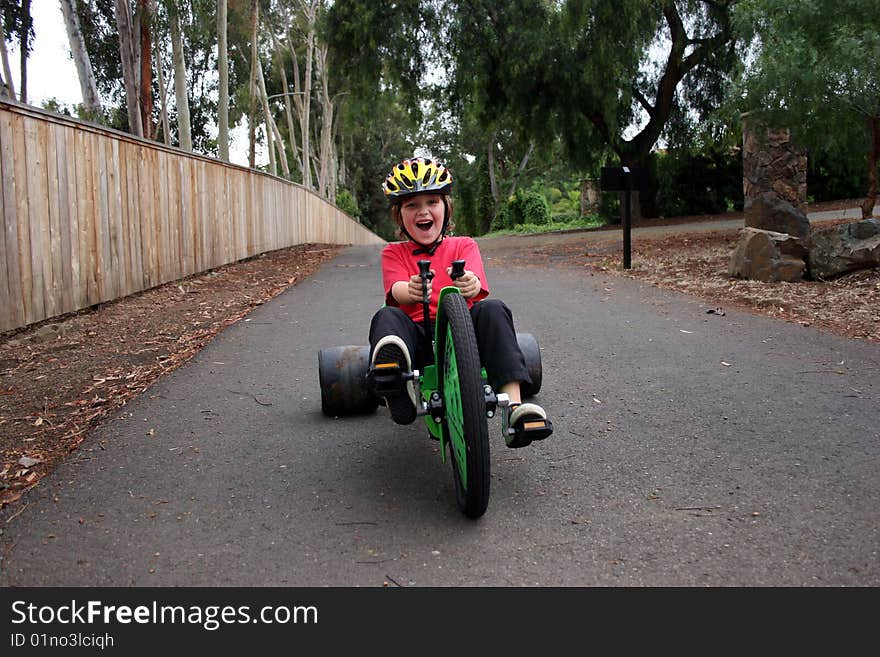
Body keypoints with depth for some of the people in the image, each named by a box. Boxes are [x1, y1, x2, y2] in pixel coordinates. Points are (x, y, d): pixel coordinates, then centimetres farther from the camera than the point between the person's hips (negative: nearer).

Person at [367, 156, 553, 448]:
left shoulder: (464, 245, 16)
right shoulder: (394, 253, 16)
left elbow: (476, 286, -5)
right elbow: (397, 290, -7)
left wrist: (469, 284, -34)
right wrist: (412, 290, -35)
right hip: (417, 334, 0)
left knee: (493, 309, -29)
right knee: (387, 317, -30)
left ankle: (514, 405, -41)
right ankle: (397, 395, -57)